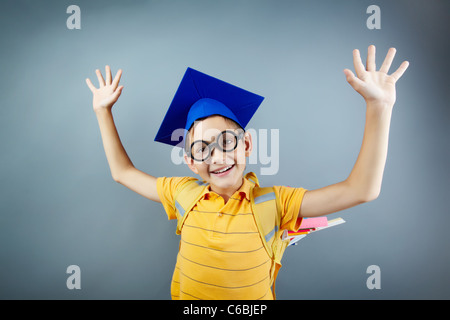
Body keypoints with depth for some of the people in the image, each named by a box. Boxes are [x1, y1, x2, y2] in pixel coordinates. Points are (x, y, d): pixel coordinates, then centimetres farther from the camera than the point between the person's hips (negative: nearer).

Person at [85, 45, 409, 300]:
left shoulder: (274, 201, -21)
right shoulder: (183, 193, -12)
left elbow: (361, 190, -28)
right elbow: (123, 172, -1)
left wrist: (379, 106, -36)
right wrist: (103, 111, -4)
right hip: (186, 295, 3)